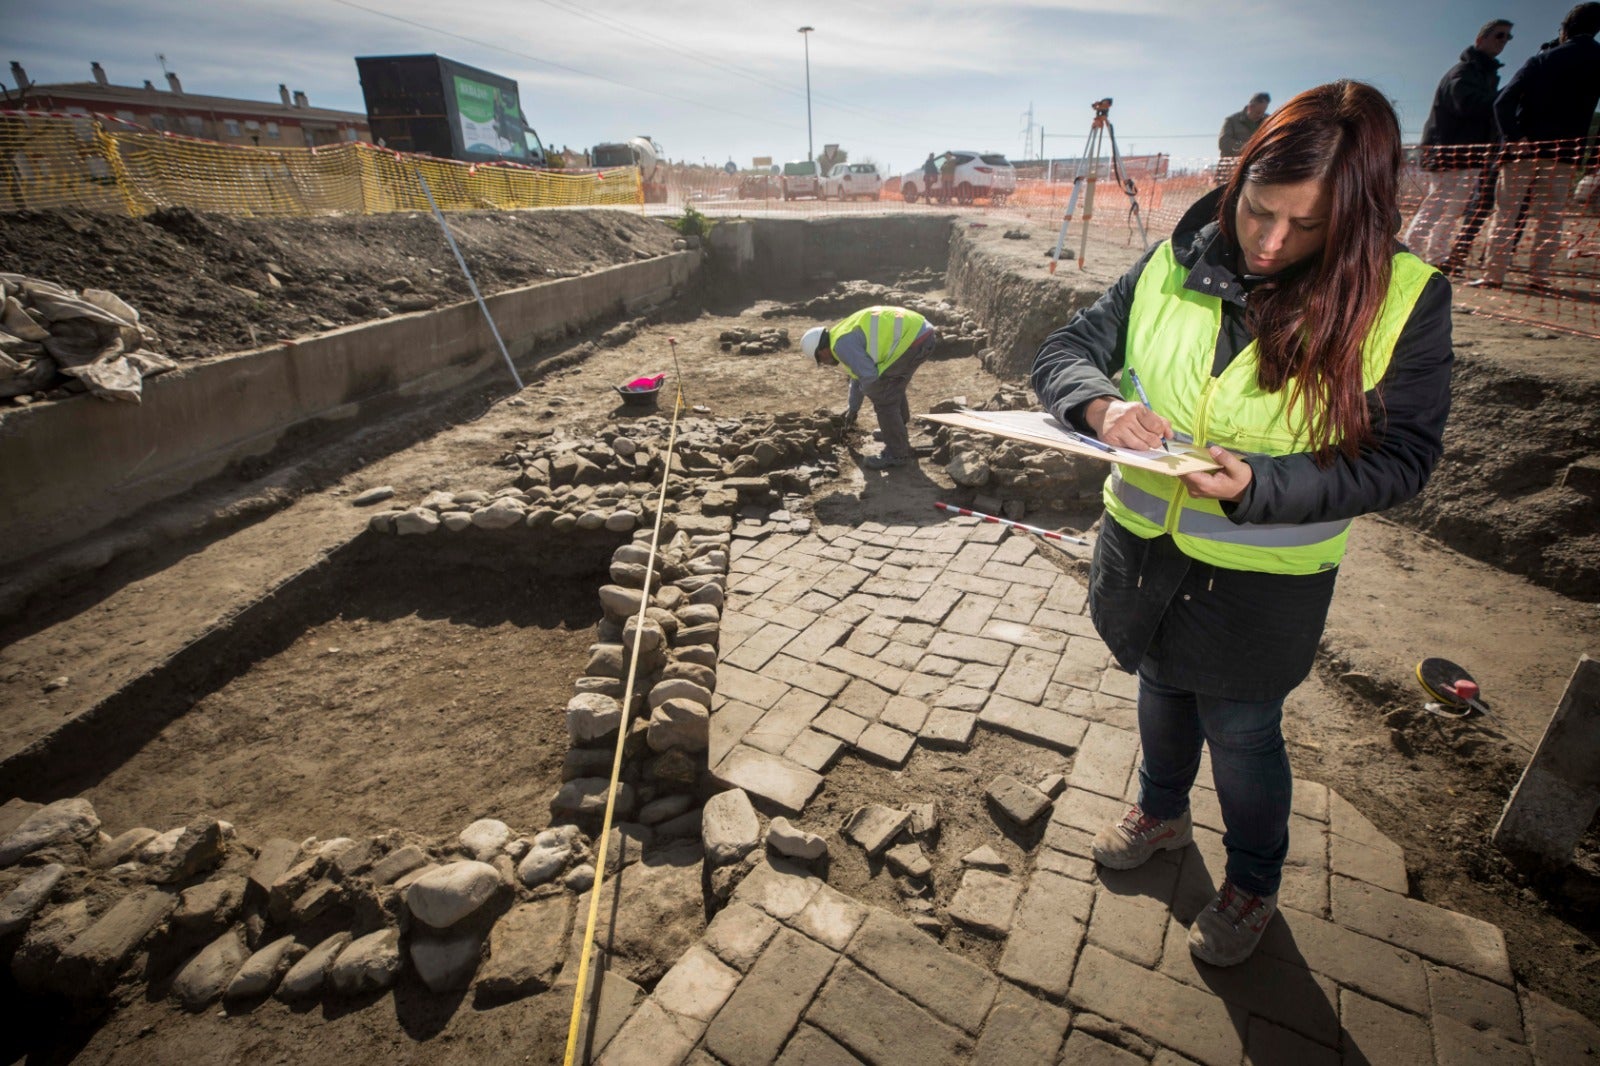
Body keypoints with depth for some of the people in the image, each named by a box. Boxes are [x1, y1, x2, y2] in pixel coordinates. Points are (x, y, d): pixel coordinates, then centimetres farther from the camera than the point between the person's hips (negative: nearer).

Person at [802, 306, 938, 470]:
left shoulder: (841, 343, -10)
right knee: (893, 386, 28)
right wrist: (853, 407, 47)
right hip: (922, 332, 10)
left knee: (881, 394, -2)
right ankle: (898, 430, 48)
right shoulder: (849, 334, 22)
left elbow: (869, 376, -14)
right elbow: (859, 373, 35)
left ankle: (897, 453, 7)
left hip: (912, 338, -10)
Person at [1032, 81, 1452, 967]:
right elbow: (1064, 351, -5)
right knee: (1162, 691, 25)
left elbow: (1398, 460, -12)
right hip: (1146, 550, 3)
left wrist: (1261, 485, -29)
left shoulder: (1404, 300, -14)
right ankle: (1162, 810, 56)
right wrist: (1102, 405, -28)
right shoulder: (1176, 262, -8)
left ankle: (1252, 883, 46)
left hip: (1262, 585, -3)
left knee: (1241, 735, 15)